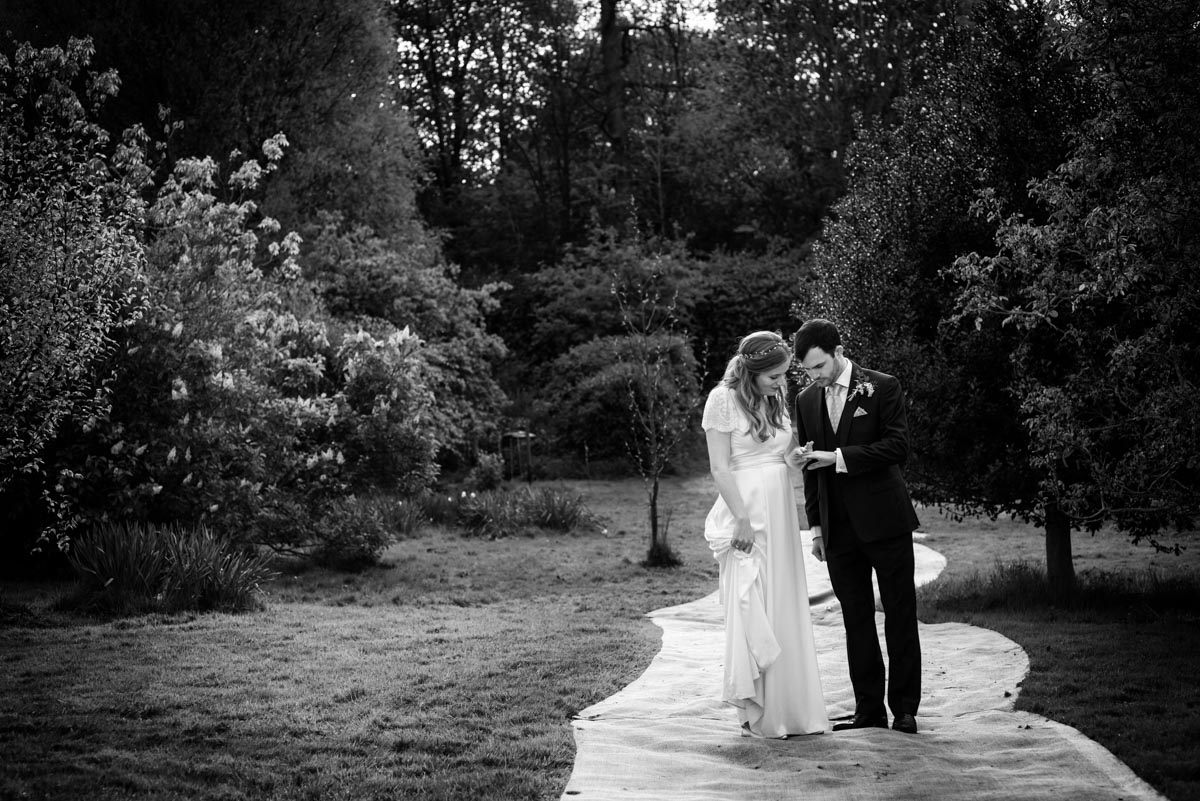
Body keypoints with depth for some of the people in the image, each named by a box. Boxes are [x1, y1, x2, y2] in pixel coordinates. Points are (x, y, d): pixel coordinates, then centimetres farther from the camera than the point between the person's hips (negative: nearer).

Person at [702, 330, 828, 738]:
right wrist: (742, 518, -17)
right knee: (752, 610, -4)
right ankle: (754, 710, 3)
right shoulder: (724, 399, -9)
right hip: (748, 511, -7)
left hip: (781, 513, 7)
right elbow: (720, 467, -12)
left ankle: (790, 708, 15)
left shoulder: (776, 398, 12)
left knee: (786, 609, 8)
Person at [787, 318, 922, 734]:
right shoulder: (806, 400, 10)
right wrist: (816, 524, 12)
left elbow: (897, 446, -12)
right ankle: (868, 709, 11)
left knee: (900, 615, 1)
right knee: (856, 619, 6)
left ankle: (904, 709, 8)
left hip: (884, 518, -4)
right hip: (838, 527, 4)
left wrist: (839, 457, -18)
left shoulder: (882, 387, -4)